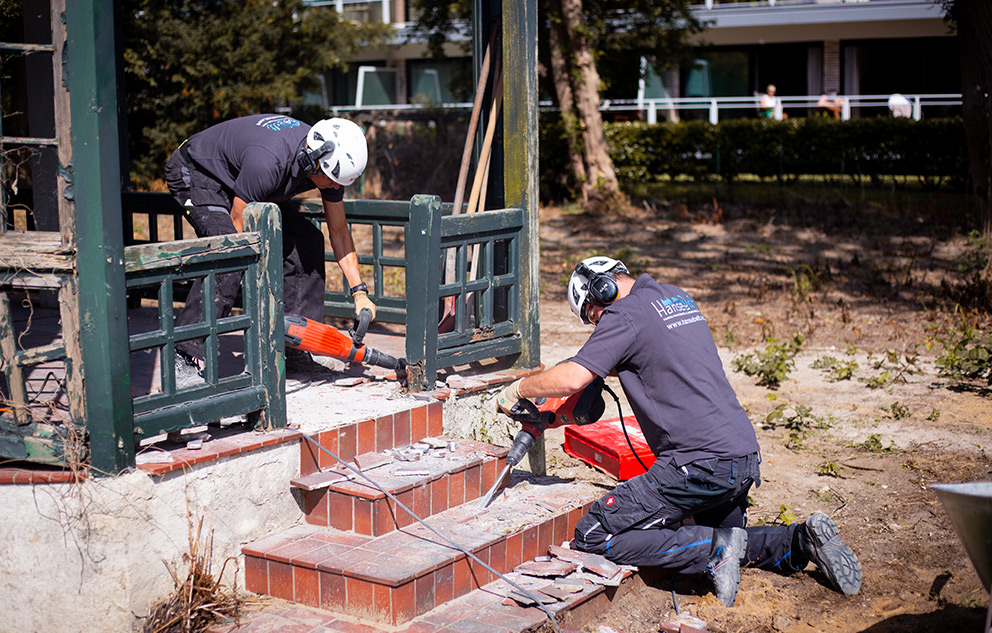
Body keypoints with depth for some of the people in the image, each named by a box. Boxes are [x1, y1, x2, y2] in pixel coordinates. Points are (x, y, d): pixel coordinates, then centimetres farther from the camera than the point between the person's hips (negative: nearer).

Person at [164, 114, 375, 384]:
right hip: (195, 173, -8)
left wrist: (360, 292, -8)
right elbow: (238, 224, -29)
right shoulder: (269, 161, -41)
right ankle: (183, 360, -30)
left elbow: (339, 231, -5)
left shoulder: (329, 161, -17)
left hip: (236, 176, 8)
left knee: (306, 239, -2)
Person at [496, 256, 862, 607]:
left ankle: (715, 551, -10)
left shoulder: (626, 315, -8)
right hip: (745, 457, 9)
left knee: (592, 536, -7)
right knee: (711, 538, 31)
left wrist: (517, 389, -1)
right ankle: (801, 541, 10)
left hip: (702, 466, -9)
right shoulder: (678, 298, 18)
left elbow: (572, 379, -18)